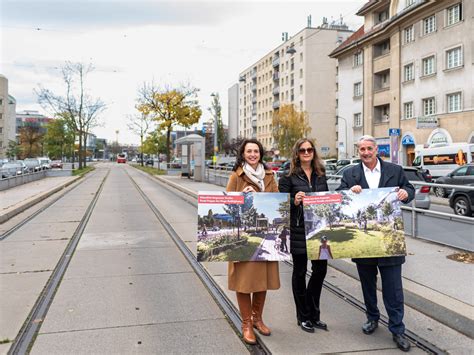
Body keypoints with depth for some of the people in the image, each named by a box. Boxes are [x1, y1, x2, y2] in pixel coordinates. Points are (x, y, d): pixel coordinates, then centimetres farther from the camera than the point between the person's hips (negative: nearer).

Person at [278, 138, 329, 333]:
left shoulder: (320, 174, 11)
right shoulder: (289, 176, -4)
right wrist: (294, 201, -24)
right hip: (299, 230, -4)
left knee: (320, 269, 7)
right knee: (300, 272, 8)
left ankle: (313, 314, 27)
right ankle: (303, 317, 23)